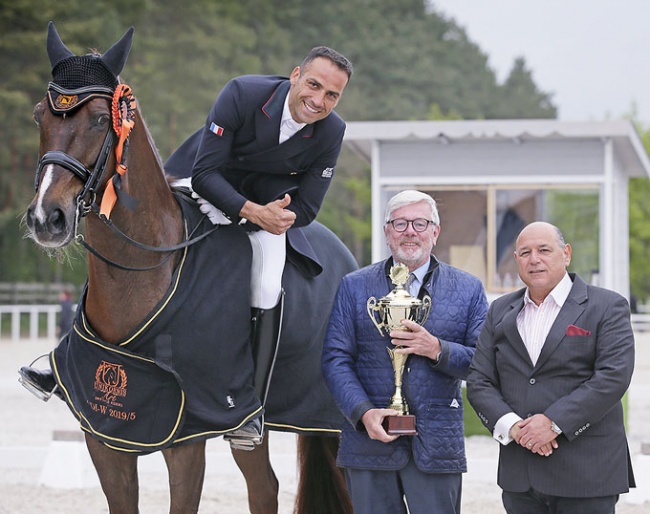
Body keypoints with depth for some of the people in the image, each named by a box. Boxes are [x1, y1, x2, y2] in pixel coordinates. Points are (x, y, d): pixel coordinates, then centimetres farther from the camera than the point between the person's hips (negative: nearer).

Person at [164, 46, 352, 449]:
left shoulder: (332, 133, -19)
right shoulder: (242, 94, -28)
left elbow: (306, 210, -10)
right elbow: (205, 172, -27)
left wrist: (278, 214, -29)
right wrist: (251, 211, -40)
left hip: (270, 203, 1)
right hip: (209, 187, 0)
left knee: (268, 288, -21)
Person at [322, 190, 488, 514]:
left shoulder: (468, 289, 8)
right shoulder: (354, 286, 9)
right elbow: (335, 359, 3)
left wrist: (438, 350, -16)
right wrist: (363, 412, -12)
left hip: (437, 446, 0)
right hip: (370, 439, 1)